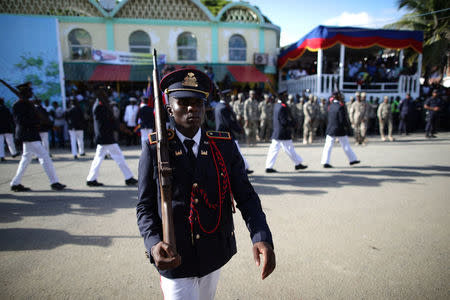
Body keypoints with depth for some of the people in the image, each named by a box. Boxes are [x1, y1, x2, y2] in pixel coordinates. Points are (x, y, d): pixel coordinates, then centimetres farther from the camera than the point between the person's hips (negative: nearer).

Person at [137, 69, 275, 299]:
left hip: (215, 254, 4)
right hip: (174, 259, -3)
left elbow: (246, 196, -8)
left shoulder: (225, 146, -7)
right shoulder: (154, 149, -11)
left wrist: (262, 238, -24)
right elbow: (145, 206, -7)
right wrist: (154, 244, -25)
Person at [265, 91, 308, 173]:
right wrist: (292, 123, -6)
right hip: (283, 133, -8)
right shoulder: (282, 107, -19)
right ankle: (298, 164, 22)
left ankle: (269, 167, 7)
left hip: (276, 132, 8)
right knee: (290, 149, 6)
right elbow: (284, 122, -21)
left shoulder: (276, 105, 9)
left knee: (273, 149, 6)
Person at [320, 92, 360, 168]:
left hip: (330, 129, 5)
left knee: (328, 146, 2)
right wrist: (347, 126, -3)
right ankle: (352, 159, 25)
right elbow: (342, 120, -17)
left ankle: (325, 162, -2)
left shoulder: (330, 106, 4)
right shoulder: (340, 107, -15)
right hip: (340, 130, -5)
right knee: (346, 145, 11)